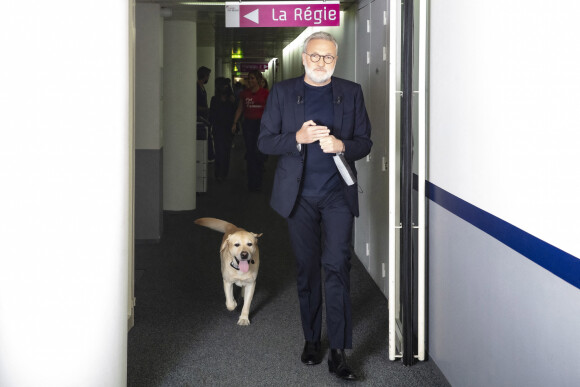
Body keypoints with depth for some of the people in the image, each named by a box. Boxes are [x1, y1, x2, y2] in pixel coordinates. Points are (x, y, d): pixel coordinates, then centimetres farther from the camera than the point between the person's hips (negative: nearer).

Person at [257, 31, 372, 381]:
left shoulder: (351, 92, 7)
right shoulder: (283, 92, 5)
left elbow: (365, 142, 7)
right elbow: (264, 141, 2)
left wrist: (341, 146, -15)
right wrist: (298, 138, -16)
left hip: (338, 194, -1)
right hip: (300, 195, 1)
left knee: (337, 265, -10)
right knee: (307, 268, 8)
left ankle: (339, 351, -7)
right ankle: (312, 339, 22)